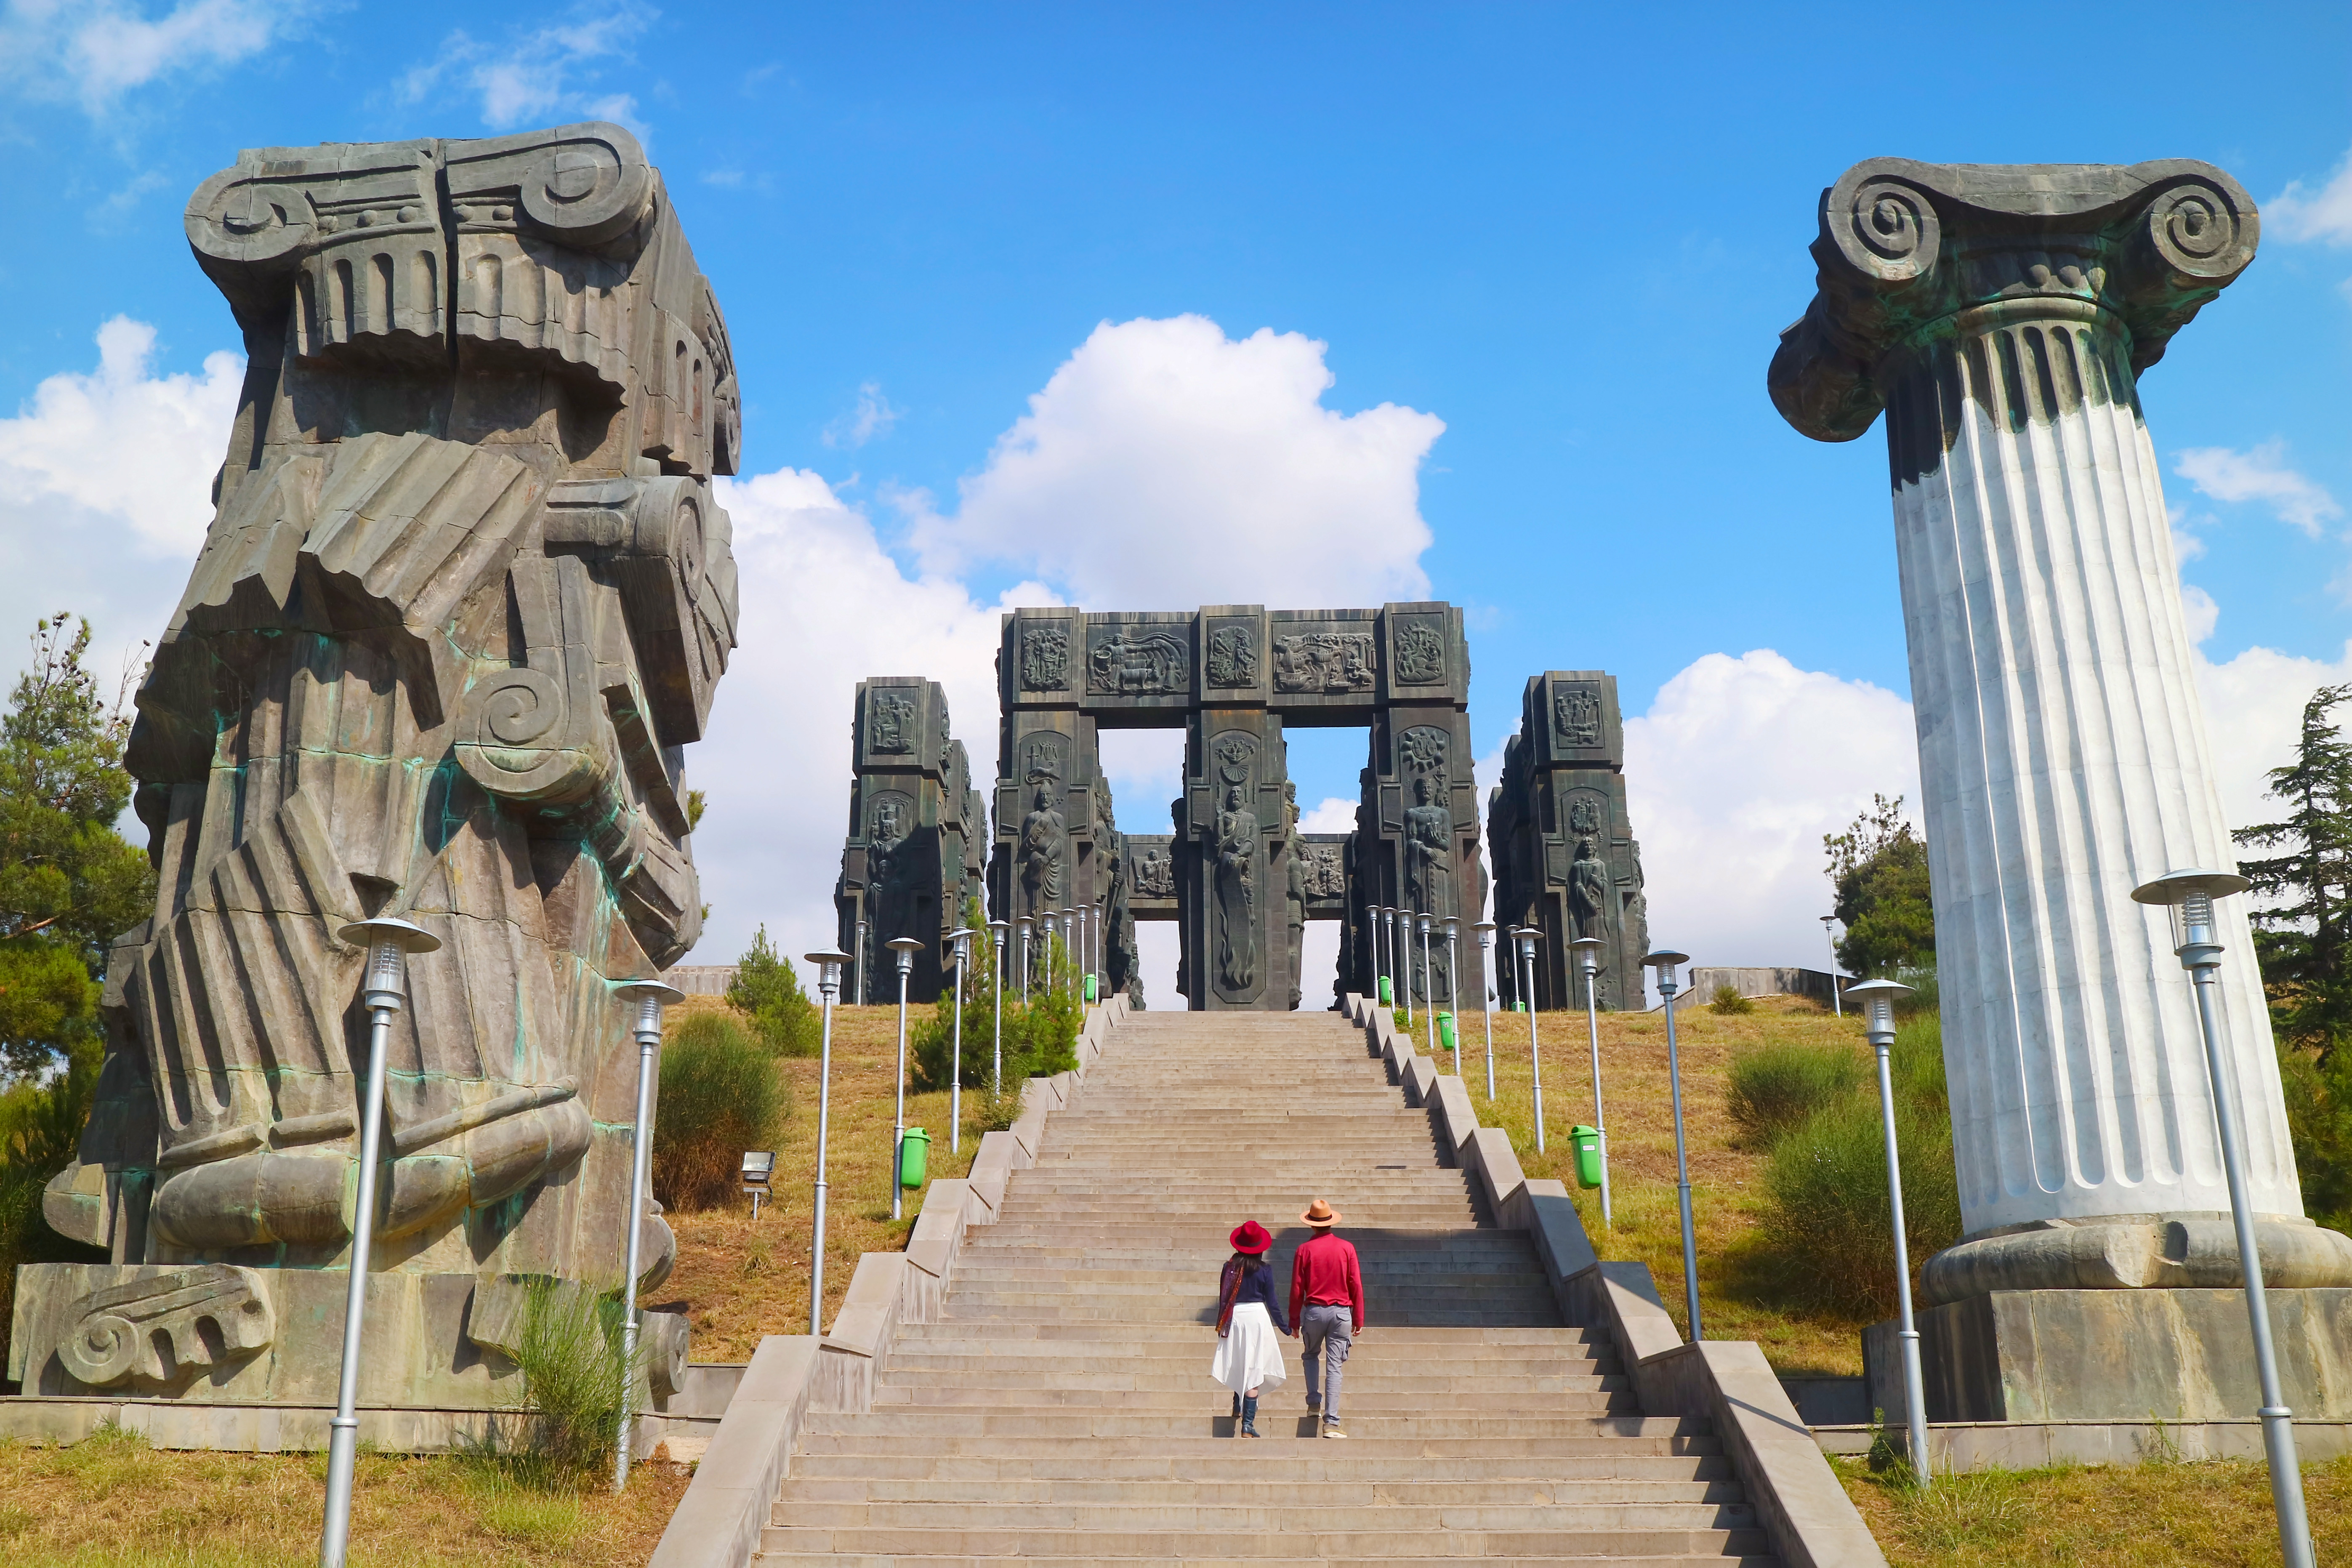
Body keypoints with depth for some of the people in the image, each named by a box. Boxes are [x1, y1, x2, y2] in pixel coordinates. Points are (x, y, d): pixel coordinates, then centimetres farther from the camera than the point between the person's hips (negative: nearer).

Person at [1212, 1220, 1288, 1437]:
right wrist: (1284, 1327, 10)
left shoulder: (1230, 1267, -1)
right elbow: (1271, 1301, -1)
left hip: (1234, 1318, 2)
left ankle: (1238, 1406, 38)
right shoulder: (1264, 1270, -5)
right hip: (1257, 1316, -2)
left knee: (1238, 1365, 24)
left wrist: (1221, 1326, 16)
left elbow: (1223, 1299, 4)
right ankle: (1247, 1425, -5)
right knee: (1253, 1371, -2)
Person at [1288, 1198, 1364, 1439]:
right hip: (1341, 1311, 0)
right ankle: (1331, 1423, -4)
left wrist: (1294, 1321, 8)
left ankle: (1314, 1404, 19)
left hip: (1313, 1311, 0)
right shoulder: (1347, 1248, -1)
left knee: (1311, 1355, 26)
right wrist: (1358, 1320, 6)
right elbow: (1356, 1286, -1)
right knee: (1334, 1367, 1)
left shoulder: (1304, 1250, -4)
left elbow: (1297, 1289, -2)